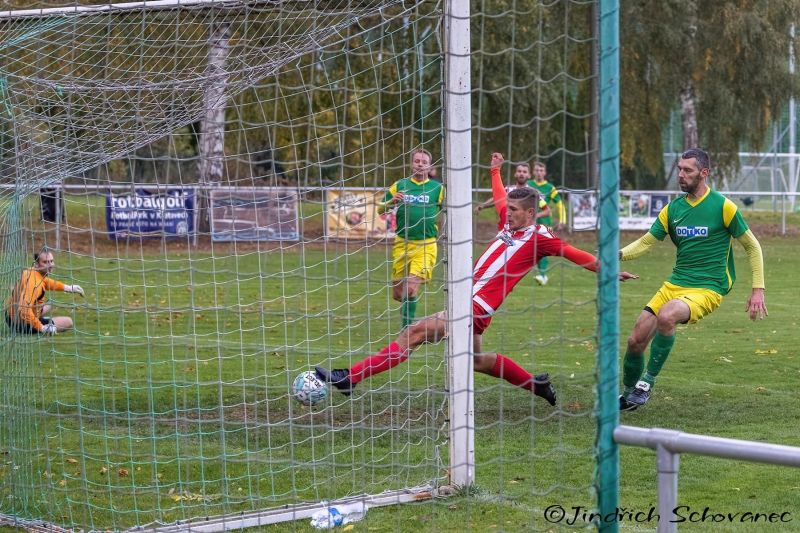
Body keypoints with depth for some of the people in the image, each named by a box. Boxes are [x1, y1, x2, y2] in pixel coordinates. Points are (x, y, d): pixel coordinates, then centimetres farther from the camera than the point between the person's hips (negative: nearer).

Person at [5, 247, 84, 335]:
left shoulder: (30, 271, -3)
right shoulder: (34, 282, -33)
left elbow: (46, 282, 22)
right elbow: (24, 309, -43)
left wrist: (67, 287, 19)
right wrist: (41, 328, -36)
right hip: (23, 324, -10)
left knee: (48, 306, 38)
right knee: (68, 322, 0)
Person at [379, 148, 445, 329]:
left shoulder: (438, 188, 4)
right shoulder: (399, 185, 9)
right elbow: (380, 210, 10)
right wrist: (391, 202, -11)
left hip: (425, 245, -3)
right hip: (402, 244, 3)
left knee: (411, 289, -17)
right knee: (397, 294, 6)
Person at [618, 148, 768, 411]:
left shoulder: (723, 206, -6)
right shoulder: (673, 208, 8)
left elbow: (752, 246, 1)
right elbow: (646, 242, 11)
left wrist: (758, 290, -4)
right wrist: (618, 254, -10)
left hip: (708, 288, -6)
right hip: (675, 284, 6)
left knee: (666, 316, -35)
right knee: (636, 340, -3)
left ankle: (648, 381, -18)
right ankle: (628, 395, 22)